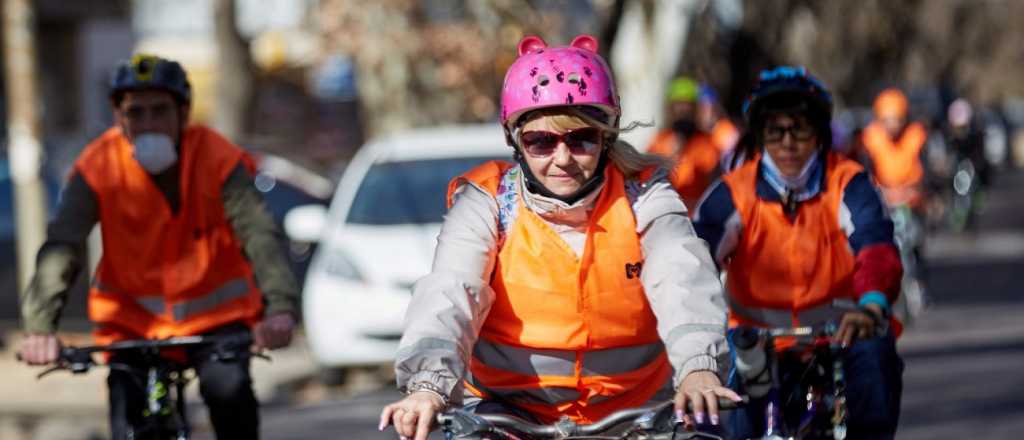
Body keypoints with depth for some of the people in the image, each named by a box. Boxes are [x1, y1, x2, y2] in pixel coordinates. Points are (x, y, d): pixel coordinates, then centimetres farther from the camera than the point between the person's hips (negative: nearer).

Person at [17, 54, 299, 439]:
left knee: (228, 388, -28)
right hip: (133, 318, 1)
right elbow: (61, 247, -22)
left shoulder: (218, 159, -16)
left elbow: (258, 234, -26)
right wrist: (39, 326, -37)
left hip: (214, 313, -1)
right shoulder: (98, 167, -14)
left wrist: (280, 306, -44)